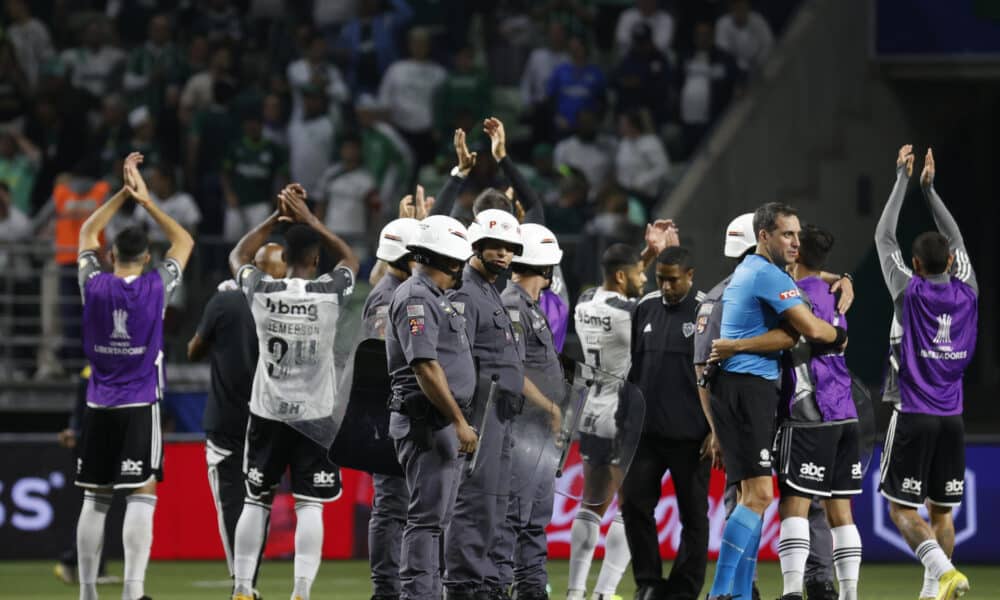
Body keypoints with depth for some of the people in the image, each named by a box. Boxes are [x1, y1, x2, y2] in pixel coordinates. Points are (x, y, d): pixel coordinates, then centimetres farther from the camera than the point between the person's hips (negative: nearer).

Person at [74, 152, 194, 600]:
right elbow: (184, 242, 10)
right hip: (140, 406, -3)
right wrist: (146, 200, 9)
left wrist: (123, 194, 15)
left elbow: (87, 234, 16)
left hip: (99, 407, 3)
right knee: (141, 497, -5)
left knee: (95, 500, 8)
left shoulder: (94, 286, -2)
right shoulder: (156, 288, -6)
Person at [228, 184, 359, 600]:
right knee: (310, 506, -1)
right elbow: (349, 258, 12)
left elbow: (237, 257, 14)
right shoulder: (330, 293, -11)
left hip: (268, 413, 2)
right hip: (315, 414, -2)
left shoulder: (262, 292, -9)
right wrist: (309, 220, 10)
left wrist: (278, 217, 12)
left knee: (255, 503, 10)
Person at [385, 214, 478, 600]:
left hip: (444, 424, 11)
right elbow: (425, 366, -21)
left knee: (435, 517, 12)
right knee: (427, 516, -11)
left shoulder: (435, 298, 19)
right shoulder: (416, 298, -13)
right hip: (426, 422, -11)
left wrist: (458, 423, 20)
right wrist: (459, 421, -21)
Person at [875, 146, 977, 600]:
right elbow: (956, 240, 19)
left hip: (913, 415, -4)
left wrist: (903, 180, 9)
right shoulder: (966, 293, 2)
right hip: (951, 417, 4)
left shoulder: (910, 291, -8)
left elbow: (884, 237, 2)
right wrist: (929, 188, 24)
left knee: (902, 508, -4)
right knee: (941, 511, 10)